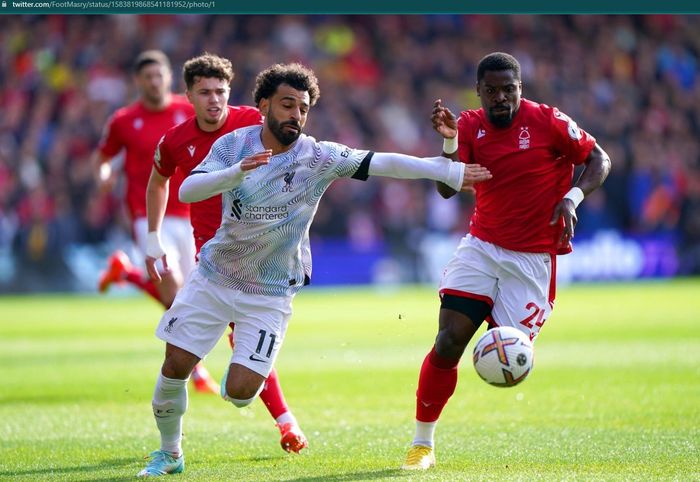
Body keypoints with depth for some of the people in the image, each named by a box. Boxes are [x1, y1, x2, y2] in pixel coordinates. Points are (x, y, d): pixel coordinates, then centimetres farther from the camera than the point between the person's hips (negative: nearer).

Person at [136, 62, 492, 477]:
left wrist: (448, 171, -23)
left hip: (270, 294, -1)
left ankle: (246, 367, 27)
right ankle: (169, 454, 22)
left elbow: (385, 163, -17)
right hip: (214, 277, 1)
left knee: (239, 392, -11)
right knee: (175, 366, -2)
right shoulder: (233, 144, -9)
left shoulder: (319, 157, -12)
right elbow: (187, 191, -21)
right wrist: (237, 172, -37)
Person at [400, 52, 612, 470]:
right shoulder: (470, 126, 0)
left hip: (532, 259, -2)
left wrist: (572, 197, -17)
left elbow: (599, 160, -1)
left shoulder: (547, 121, -9)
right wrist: (450, 142, -24)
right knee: (448, 342, -11)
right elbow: (447, 189, -8)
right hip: (480, 248, 2)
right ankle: (423, 445, 0)